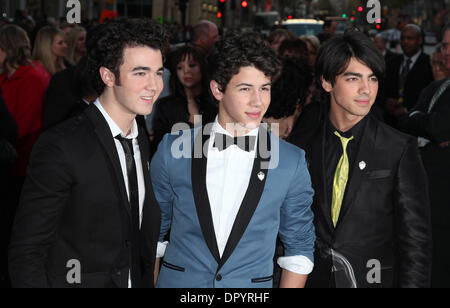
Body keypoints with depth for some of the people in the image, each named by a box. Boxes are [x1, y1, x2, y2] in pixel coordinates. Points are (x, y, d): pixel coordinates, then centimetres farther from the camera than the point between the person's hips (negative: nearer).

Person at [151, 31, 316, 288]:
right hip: (178, 281, 0)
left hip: (252, 286, 0)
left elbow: (299, 247, 2)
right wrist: (150, 283, 0)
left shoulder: (292, 163, -5)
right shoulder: (172, 151, -5)